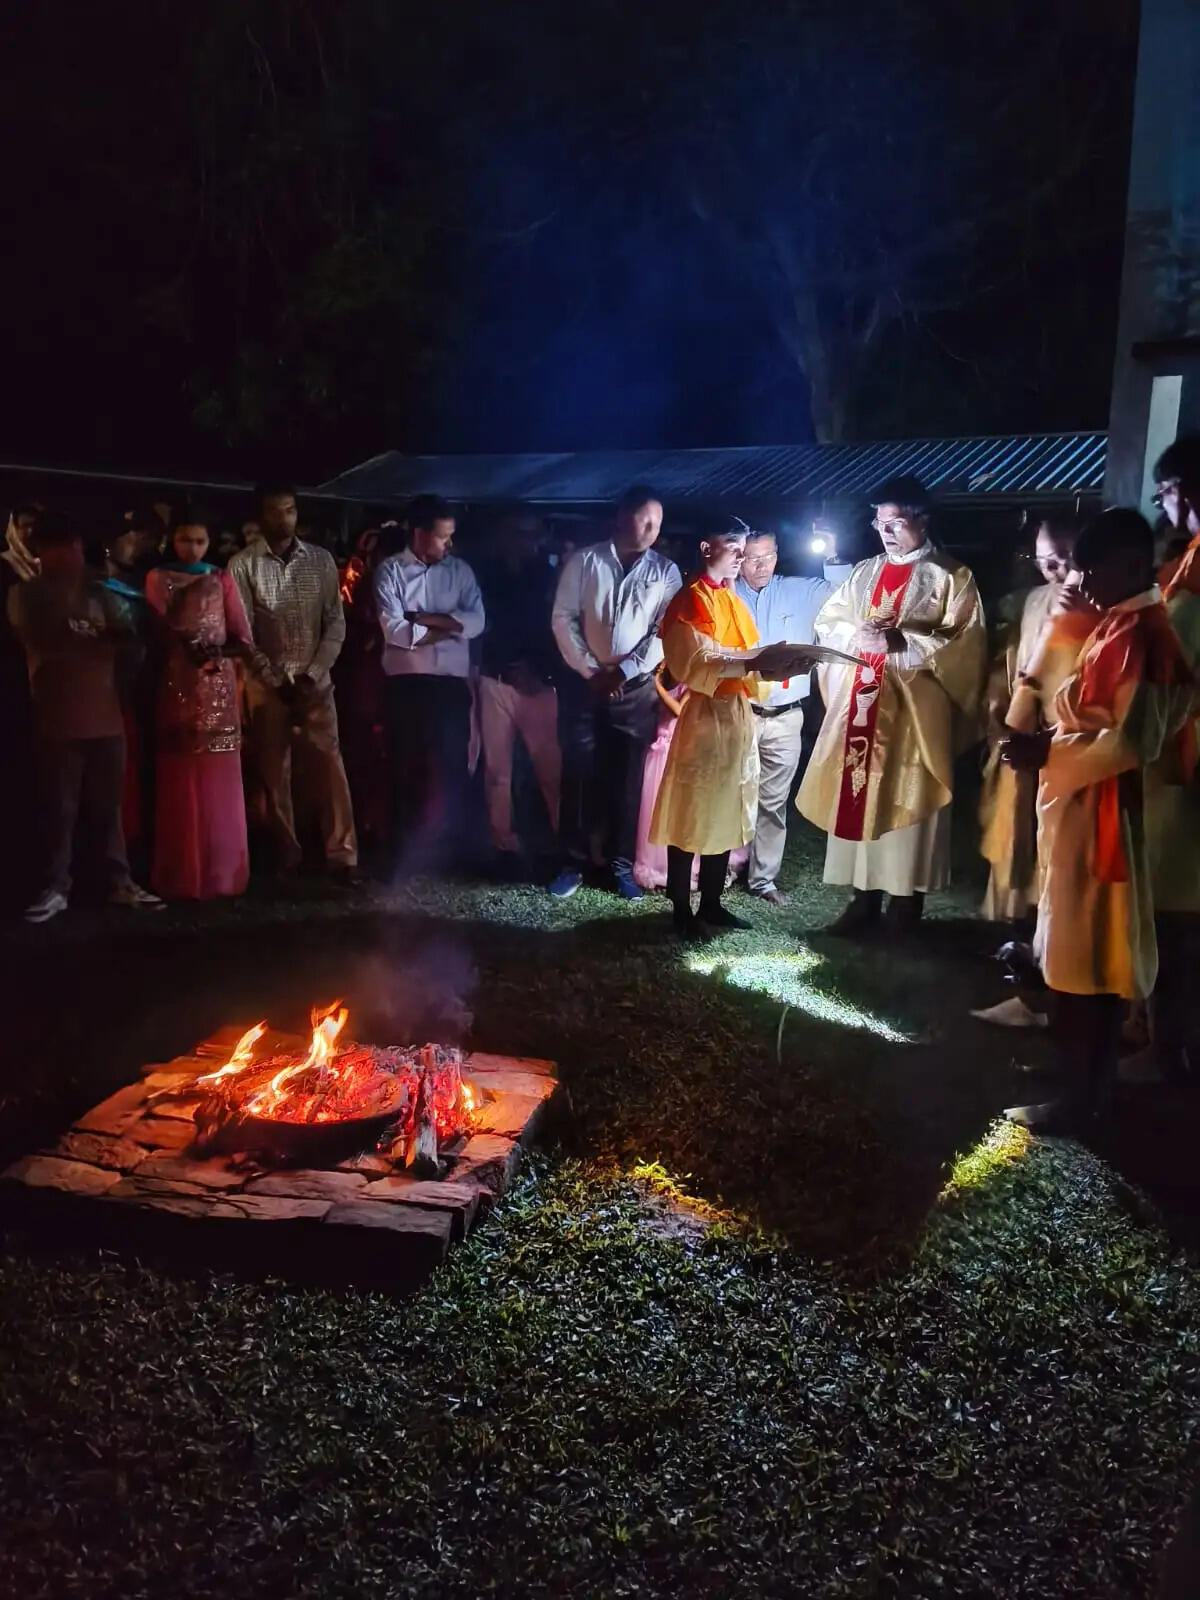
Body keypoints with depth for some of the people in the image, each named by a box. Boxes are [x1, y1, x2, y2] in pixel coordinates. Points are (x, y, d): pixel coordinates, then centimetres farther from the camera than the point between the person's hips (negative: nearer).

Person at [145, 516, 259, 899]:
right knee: (180, 782, -1)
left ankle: (222, 871, 7)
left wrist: (217, 651, -14)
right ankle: (181, 876, 4)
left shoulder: (222, 579, 11)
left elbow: (243, 640, 4)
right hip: (177, 686, -1)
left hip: (218, 687, 1)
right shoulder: (158, 579, 10)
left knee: (219, 782, 0)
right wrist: (187, 649, -16)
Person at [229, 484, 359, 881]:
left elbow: (336, 622, 3)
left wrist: (313, 674, -7)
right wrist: (276, 679, -8)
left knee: (329, 764, -6)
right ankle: (286, 852, 13)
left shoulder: (322, 560, 5)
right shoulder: (243, 564, -1)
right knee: (274, 770, 3)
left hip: (315, 679, 1)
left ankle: (342, 854, -4)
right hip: (266, 682, -1)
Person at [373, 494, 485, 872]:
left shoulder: (460, 570, 9)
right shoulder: (390, 570, 1)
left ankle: (449, 845, 12)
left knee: (451, 765, 2)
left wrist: (421, 618, -8)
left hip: (452, 681, 2)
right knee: (409, 765, 7)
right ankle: (411, 847, 17)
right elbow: (394, 630, -10)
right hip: (406, 682, -1)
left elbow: (476, 622, -4)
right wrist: (446, 627, -6)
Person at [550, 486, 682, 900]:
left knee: (627, 777, 4)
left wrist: (623, 672, -12)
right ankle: (573, 862, 11)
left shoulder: (665, 571, 3)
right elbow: (563, 618, -2)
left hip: (637, 687, 1)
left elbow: (666, 631, -4)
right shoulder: (584, 560, 1)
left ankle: (622, 864, 14)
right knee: (579, 773, 2)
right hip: (584, 682, 0)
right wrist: (590, 671, -8)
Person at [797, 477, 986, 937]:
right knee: (857, 798, 4)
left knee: (905, 803, -4)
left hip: (912, 710, -5)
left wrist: (900, 640, -17)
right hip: (858, 704, 5)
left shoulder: (951, 577, 1)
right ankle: (863, 898, 13)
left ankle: (905, 904, 4)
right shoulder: (864, 572, 16)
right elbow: (826, 622, 14)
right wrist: (857, 634, -7)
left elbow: (963, 643, -8)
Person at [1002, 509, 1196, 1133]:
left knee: (1086, 956, -2)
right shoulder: (1121, 625, 11)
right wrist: (1049, 740, 7)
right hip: (1081, 809, 10)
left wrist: (1049, 750, -18)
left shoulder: (1140, 634, -19)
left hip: (1099, 815, -10)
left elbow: (1133, 741, -23)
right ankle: (1084, 1073, 30)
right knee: (1079, 952, 17)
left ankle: (1081, 1095, 8)